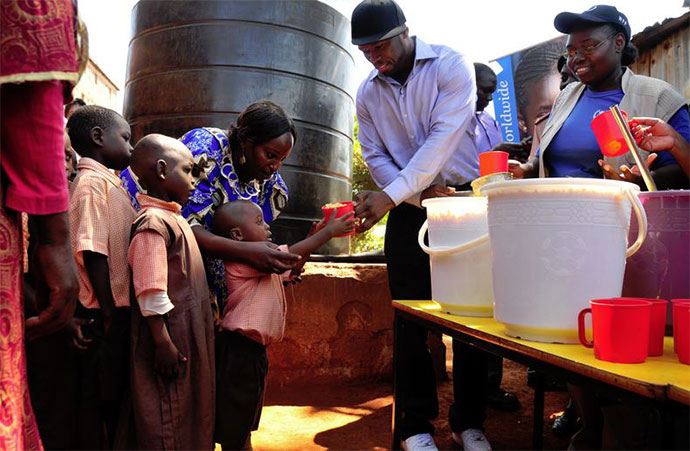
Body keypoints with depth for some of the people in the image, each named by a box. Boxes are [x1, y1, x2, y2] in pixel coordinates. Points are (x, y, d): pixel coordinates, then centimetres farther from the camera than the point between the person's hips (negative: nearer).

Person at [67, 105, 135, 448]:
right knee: (98, 397, 3)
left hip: (119, 308, 9)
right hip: (107, 315, -9)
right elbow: (93, 253, -20)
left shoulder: (107, 181, 15)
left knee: (114, 394, 16)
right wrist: (108, 314, -19)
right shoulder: (93, 181, -13)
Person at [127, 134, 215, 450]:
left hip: (188, 337, 10)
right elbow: (150, 292, -22)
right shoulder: (152, 222, -17)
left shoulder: (172, 218, 14)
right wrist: (163, 343, -22)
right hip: (171, 340, -10)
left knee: (190, 418, 18)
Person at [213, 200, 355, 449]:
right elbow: (291, 254, -22)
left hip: (253, 348, 10)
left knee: (245, 420, 23)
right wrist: (329, 232, -14)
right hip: (240, 348, -10)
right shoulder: (243, 258, -19)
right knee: (234, 430, 3)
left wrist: (316, 234, 12)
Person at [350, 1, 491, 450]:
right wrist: (422, 195, -11)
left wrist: (391, 194, -27)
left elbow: (442, 139, -20)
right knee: (411, 319, 2)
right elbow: (375, 156, 4)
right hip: (409, 212, 3)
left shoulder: (451, 65, -8)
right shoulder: (368, 92, 5)